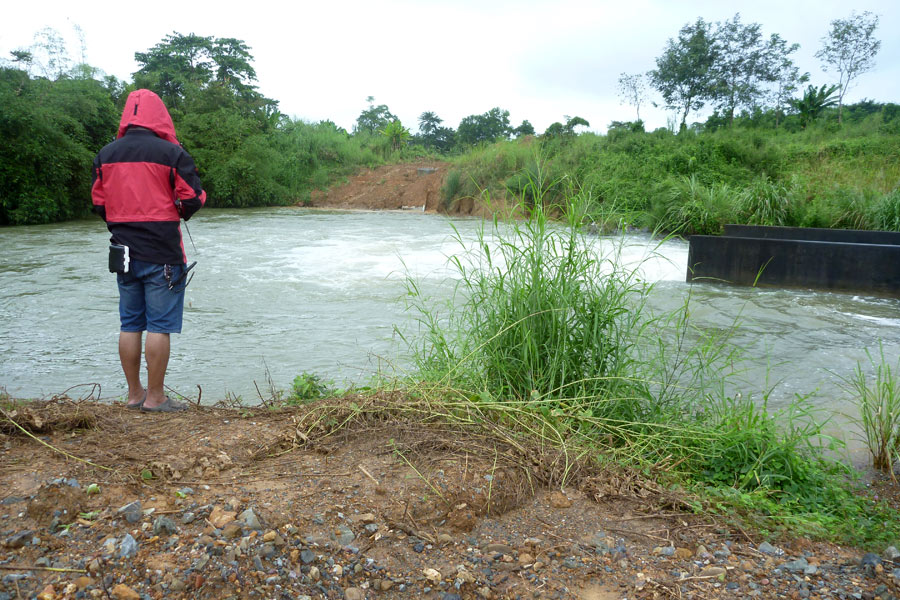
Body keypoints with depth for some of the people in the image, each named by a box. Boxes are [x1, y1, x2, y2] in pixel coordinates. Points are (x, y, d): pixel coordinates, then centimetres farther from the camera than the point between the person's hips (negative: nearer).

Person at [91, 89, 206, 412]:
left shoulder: (105, 155, 7)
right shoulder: (171, 153, -9)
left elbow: (98, 203, 10)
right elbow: (192, 200, -9)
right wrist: (177, 211, 13)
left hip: (123, 252, 6)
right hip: (163, 254, -5)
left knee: (130, 325, 13)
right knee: (159, 326, 0)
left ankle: (134, 394, 22)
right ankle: (155, 398, 6)